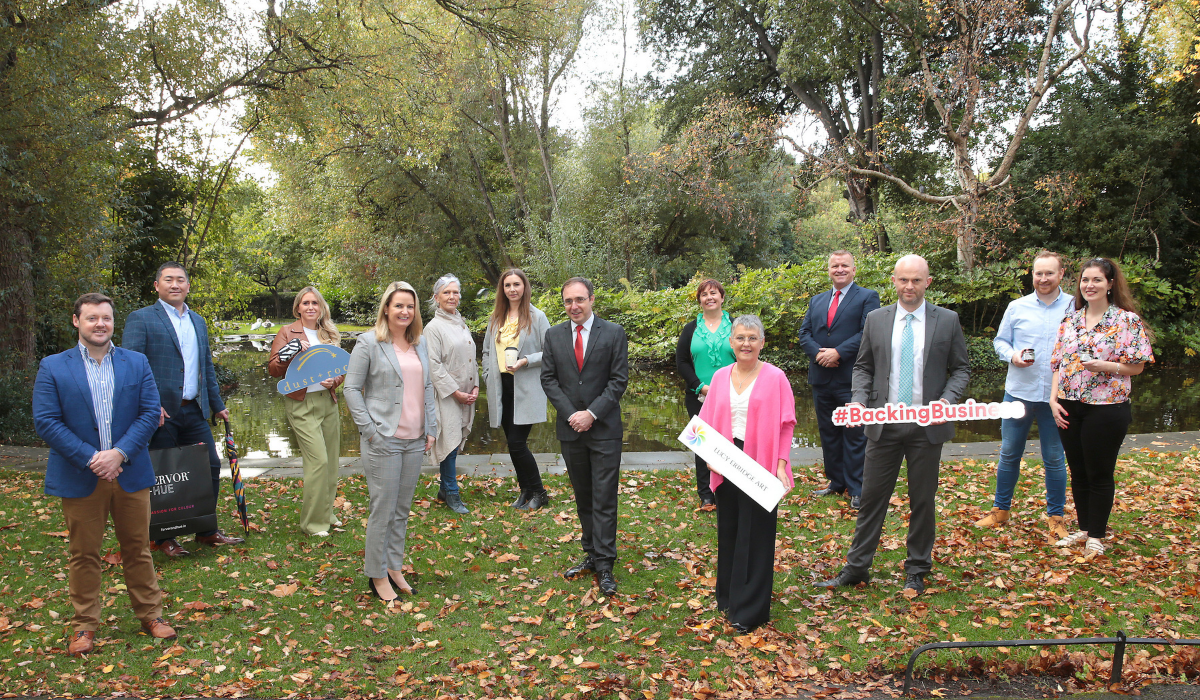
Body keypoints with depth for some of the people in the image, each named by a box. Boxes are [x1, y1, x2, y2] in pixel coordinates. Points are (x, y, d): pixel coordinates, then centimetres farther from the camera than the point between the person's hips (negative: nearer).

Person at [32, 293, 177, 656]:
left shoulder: (137, 363, 4)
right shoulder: (52, 368, -1)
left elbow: (150, 412, -1)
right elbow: (45, 421, -7)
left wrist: (120, 453, -14)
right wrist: (90, 458, -16)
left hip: (130, 474, 2)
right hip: (79, 479, -1)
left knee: (138, 548, 11)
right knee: (83, 555, 8)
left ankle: (150, 614, 23)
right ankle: (84, 625, 22)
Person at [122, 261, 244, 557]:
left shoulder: (198, 322, 17)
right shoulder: (140, 319, -3)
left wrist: (217, 405, 21)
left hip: (194, 411, 6)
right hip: (161, 413, -6)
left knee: (211, 467, 7)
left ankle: (206, 531, 20)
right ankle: (163, 539, 16)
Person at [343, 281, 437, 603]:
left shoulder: (419, 344, 12)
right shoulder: (369, 342, -4)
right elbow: (351, 389, -6)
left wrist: (431, 428, 10)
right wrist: (370, 430, -11)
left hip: (414, 442, 6)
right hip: (383, 441, -5)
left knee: (403, 509, 12)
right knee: (383, 510, -1)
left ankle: (394, 567, 25)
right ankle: (377, 575, 12)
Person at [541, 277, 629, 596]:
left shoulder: (614, 333, -3)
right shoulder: (554, 335, 6)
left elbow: (619, 380, -6)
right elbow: (548, 378, 4)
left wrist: (592, 414, -13)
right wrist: (571, 414, -8)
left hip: (604, 429, -3)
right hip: (570, 428, 4)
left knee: (604, 499, -3)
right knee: (583, 497, 13)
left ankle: (605, 564, 3)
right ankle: (591, 553, 24)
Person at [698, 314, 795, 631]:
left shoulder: (775, 378, -4)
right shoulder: (721, 377, 7)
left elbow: (785, 426, -5)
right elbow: (707, 422, 10)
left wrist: (781, 465, -13)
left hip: (760, 466, -4)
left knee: (755, 535, 1)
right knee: (728, 532, 13)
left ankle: (749, 610, 11)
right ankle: (728, 598, 29)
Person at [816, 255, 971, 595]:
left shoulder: (947, 321, 1)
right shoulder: (875, 319, 5)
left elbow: (961, 368, 5)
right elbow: (863, 367, 10)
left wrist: (947, 400, -13)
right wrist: (858, 399, -7)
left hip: (927, 425, -1)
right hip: (884, 424, 1)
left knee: (923, 500, 9)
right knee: (872, 496, 7)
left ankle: (917, 570, 25)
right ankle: (856, 567, 18)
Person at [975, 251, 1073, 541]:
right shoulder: (1017, 307, 5)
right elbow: (1000, 340, 10)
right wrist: (1012, 356, -9)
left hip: (1057, 395, -1)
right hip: (1019, 391, 1)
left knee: (1054, 458, 8)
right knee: (1009, 453, 9)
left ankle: (1056, 517, 22)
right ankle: (1001, 509, 23)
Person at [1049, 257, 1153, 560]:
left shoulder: (1127, 320, -5)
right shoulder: (1070, 320, 8)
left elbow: (1137, 365, -5)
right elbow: (1058, 364, 9)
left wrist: (1107, 366, -22)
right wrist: (1054, 399, -1)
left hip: (1106, 409, -4)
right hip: (1069, 408, 5)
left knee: (1100, 474, 5)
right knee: (1077, 472, 13)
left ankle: (1096, 535, 19)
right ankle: (1084, 528, 28)